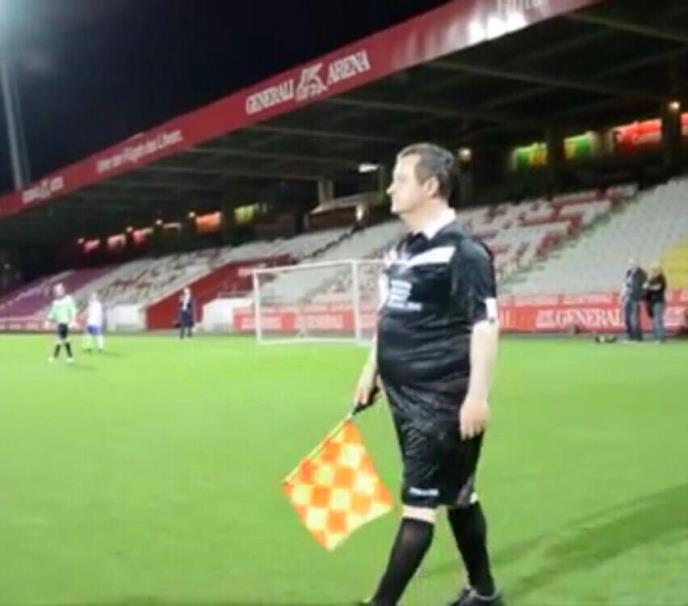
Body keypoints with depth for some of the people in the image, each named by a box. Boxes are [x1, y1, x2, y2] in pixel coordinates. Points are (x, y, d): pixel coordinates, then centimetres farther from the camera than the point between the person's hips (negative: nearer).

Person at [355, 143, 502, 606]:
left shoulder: (462, 252, -14)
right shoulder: (401, 251, 12)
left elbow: (486, 324, -19)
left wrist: (478, 394, -23)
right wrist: (373, 370, 21)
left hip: (442, 400, -8)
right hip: (405, 396, 8)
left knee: (418, 502, -2)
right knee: (457, 496, 18)